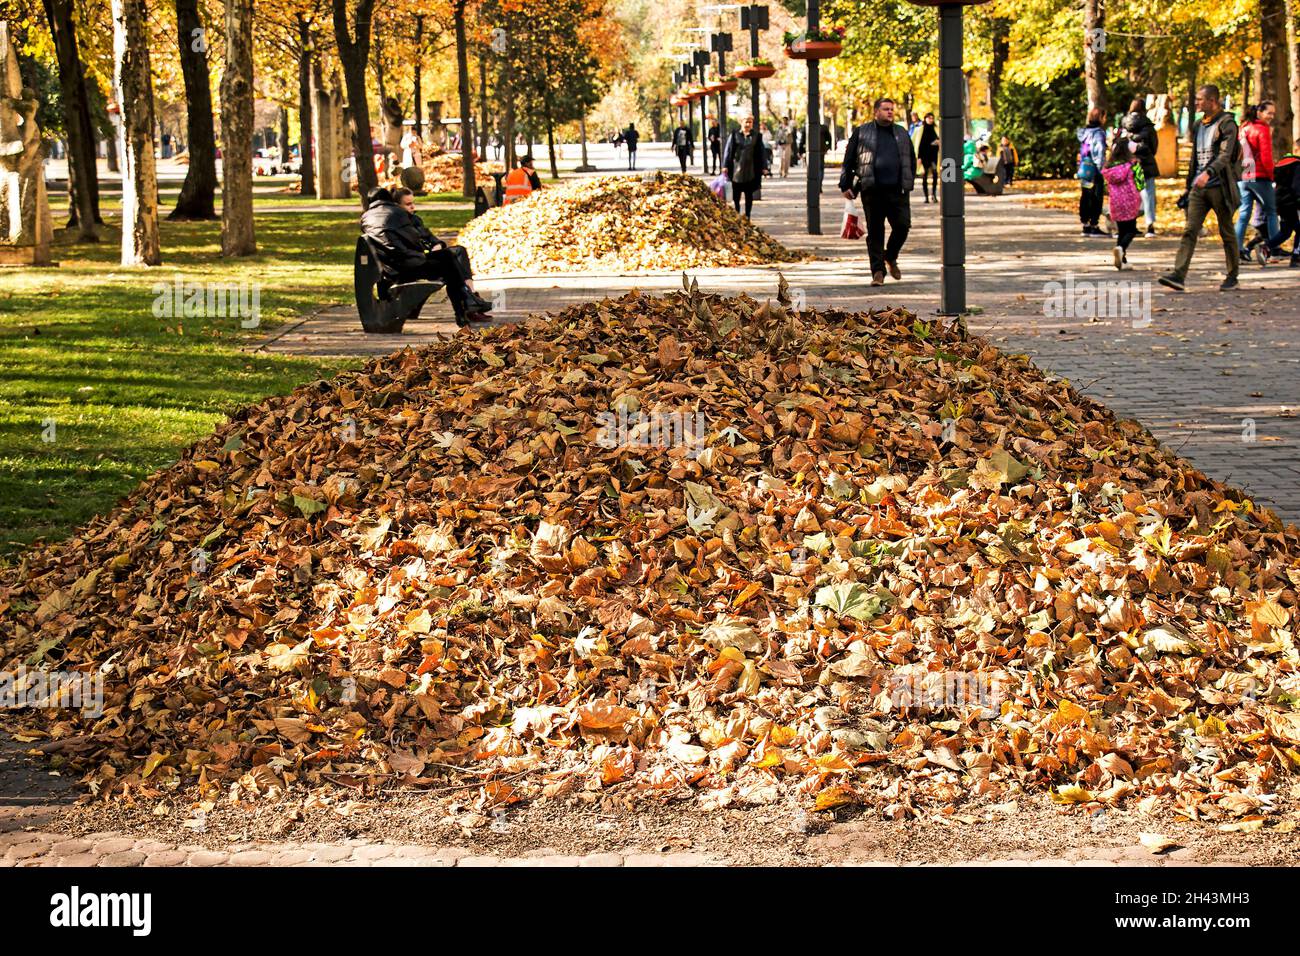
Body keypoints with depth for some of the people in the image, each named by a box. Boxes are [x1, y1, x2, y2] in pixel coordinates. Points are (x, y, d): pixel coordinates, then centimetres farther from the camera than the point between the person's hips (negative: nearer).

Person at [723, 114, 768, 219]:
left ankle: (747, 217, 13)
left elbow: (762, 152, 7)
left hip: (751, 171, 1)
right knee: (736, 195, 1)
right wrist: (725, 166, -4)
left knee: (749, 195, 6)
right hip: (736, 170, -1)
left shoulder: (757, 136, 4)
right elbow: (728, 151, 2)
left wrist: (763, 167, 2)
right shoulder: (734, 135, 2)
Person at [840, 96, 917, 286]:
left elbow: (911, 160, 20)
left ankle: (891, 257, 24)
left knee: (902, 226, -4)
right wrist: (846, 185, 1)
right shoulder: (861, 133, 6)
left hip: (897, 191, 2)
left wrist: (909, 183, 12)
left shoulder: (902, 134, 15)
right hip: (872, 191, -2)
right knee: (875, 231, 0)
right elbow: (849, 160, 6)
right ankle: (878, 271, 6)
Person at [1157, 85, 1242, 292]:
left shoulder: (1227, 124, -7)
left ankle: (1233, 277, 16)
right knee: (1190, 230, -8)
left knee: (1226, 232, 5)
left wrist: (1208, 173, -34)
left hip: (1219, 187, -6)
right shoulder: (1199, 125, 17)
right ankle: (1178, 275, -18)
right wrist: (1191, 182, 21)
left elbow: (1225, 155, -19)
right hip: (1199, 187, 6)